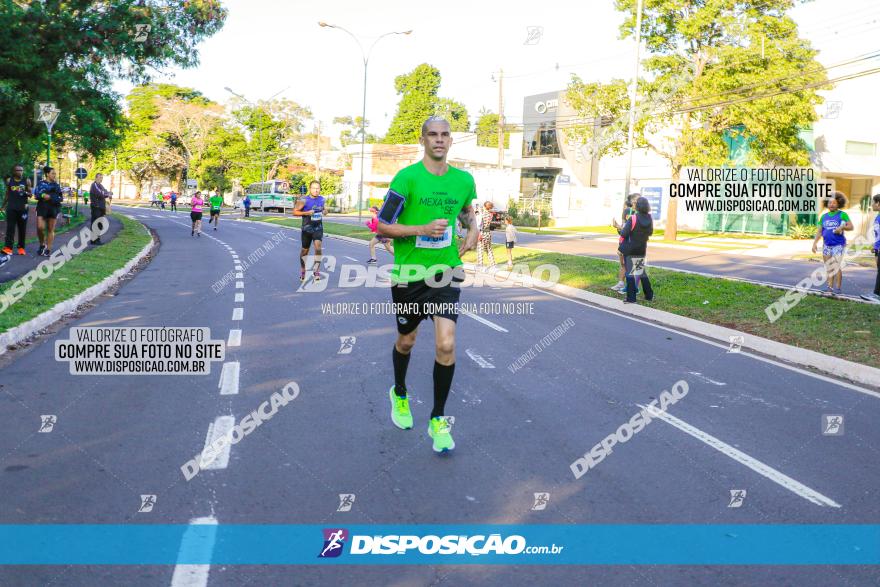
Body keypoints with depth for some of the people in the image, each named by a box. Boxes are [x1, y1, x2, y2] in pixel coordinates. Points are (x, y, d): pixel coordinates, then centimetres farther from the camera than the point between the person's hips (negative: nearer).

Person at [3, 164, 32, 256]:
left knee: (22, 228, 5)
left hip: (23, 208, 0)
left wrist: (26, 193, -16)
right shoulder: (9, 180, 5)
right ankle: (8, 248, -14)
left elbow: (30, 194, 7)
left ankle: (21, 247, 14)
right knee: (10, 228, -8)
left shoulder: (27, 181, 2)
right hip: (11, 207, 0)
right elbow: (7, 194, 14)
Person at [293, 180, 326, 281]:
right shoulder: (304, 200, -12)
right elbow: (295, 212, -10)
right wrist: (306, 213, -22)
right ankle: (302, 270, 34)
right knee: (305, 250, 12)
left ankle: (317, 270, -14)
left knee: (318, 247, -20)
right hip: (307, 228, -2)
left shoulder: (322, 199, 3)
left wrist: (323, 212, 0)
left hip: (318, 228, 2)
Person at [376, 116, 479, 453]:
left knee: (446, 345, -11)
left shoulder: (464, 180, 2)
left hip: (446, 272, 2)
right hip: (409, 273, -2)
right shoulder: (407, 177, -11)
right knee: (406, 341, 16)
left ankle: (438, 419, 7)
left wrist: (473, 231, 5)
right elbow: (383, 226, -11)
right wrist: (422, 229, -23)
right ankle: (399, 394, 47)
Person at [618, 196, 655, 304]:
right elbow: (650, 232, 15)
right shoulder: (650, 219, 0)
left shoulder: (633, 219, -19)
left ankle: (631, 298, 3)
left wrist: (622, 228, -1)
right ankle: (649, 295, 22)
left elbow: (624, 233, -21)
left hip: (630, 250, -5)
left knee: (630, 272, 2)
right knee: (642, 272, 17)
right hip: (642, 250, 5)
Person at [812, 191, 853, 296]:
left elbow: (851, 227, -5)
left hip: (838, 245, -5)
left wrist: (842, 227, -23)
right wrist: (814, 243, 1)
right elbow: (819, 232, 10)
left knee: (836, 266, -7)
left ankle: (838, 288, 0)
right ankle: (830, 287, 16)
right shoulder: (824, 216, 9)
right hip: (826, 245, 5)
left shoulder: (842, 215, -4)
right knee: (829, 267, 8)